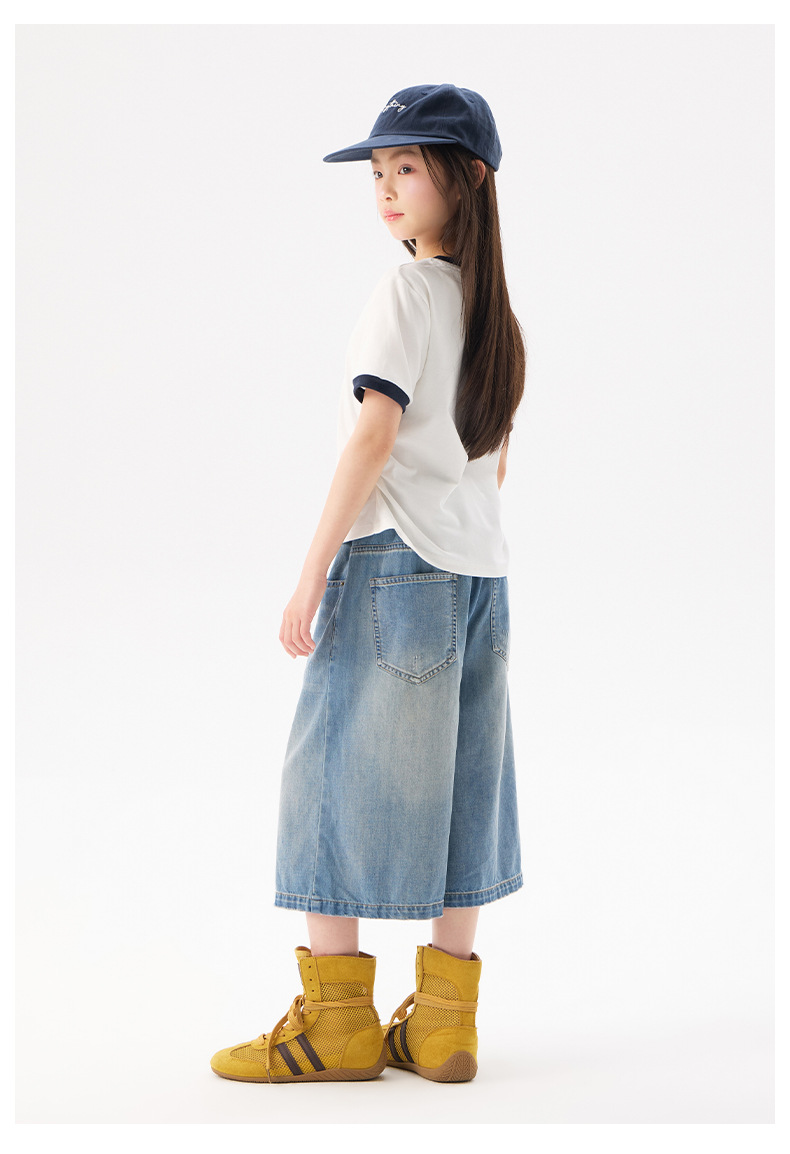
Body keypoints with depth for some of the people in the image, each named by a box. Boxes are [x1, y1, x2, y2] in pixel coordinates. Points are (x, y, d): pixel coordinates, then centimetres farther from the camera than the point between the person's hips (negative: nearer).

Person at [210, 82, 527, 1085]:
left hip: (391, 561, -8)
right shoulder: (494, 306, 13)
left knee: (338, 777, 0)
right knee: (451, 788, 9)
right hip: (479, 572, 8)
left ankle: (336, 1020, 5)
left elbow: (374, 434, -18)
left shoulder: (405, 290, -10)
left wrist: (312, 572, -16)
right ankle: (442, 1022, 13)